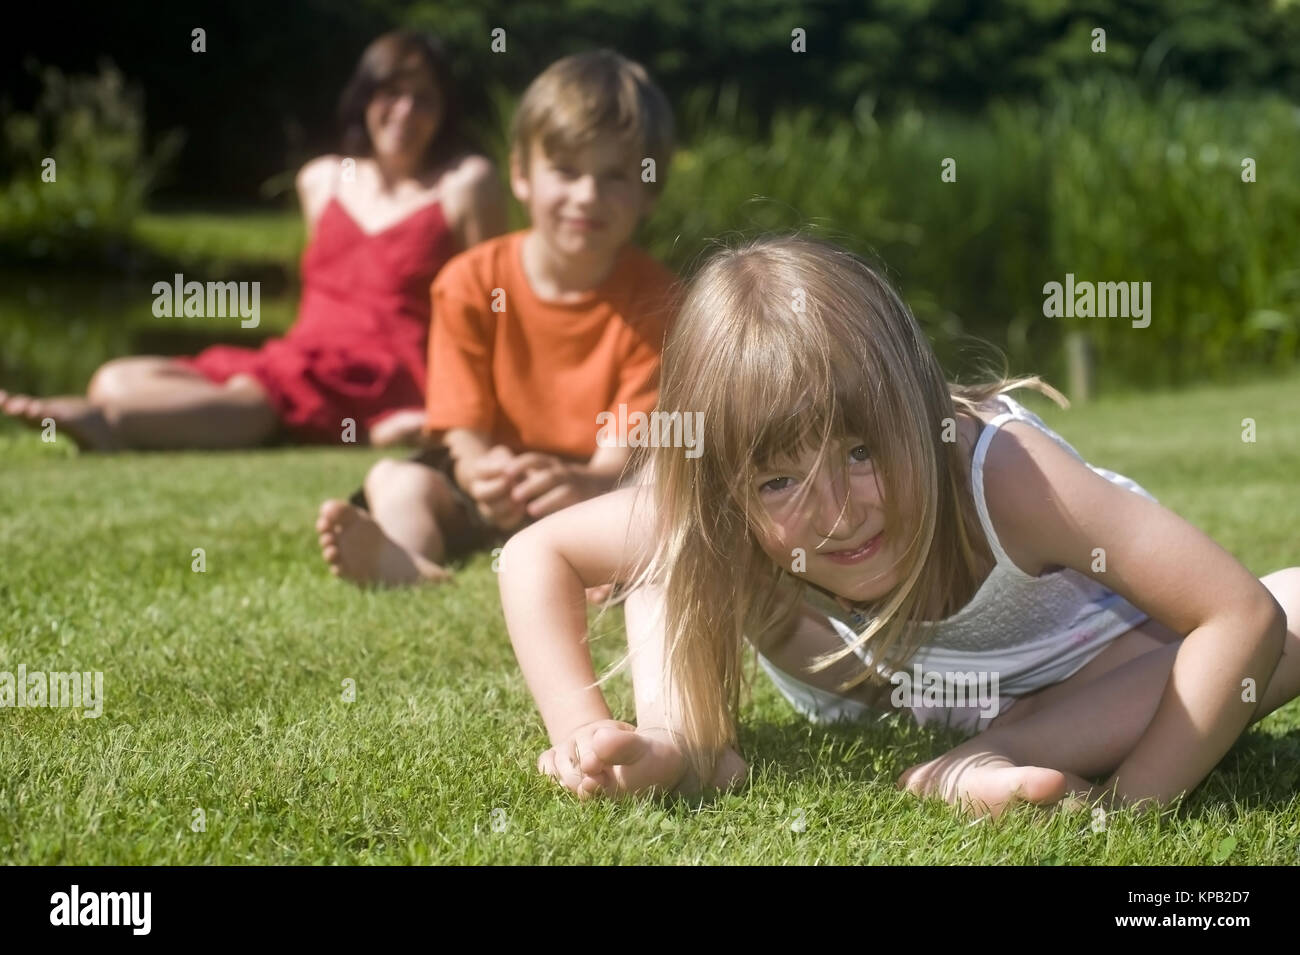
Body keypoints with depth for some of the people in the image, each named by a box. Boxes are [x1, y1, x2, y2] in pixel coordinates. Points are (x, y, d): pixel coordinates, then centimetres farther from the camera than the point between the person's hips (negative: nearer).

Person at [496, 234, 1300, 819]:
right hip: (874, 675, 2)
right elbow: (535, 554, -21)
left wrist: (1127, 796, -45)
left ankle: (981, 767, -34)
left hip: (1069, 685, -1)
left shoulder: (1000, 476, -43)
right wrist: (586, 736, -33)